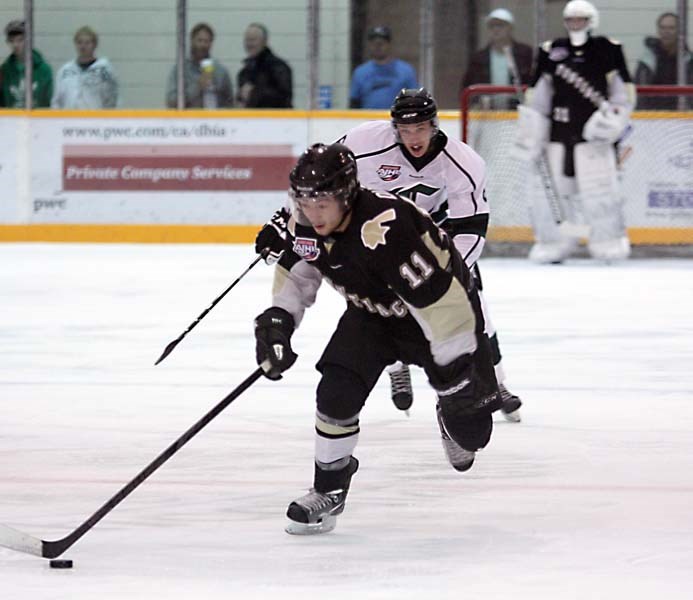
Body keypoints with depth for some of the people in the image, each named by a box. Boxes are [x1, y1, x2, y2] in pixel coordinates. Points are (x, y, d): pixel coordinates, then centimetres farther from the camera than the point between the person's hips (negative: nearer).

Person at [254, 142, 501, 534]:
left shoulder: (384, 230, -42)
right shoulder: (306, 223, -18)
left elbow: (438, 299, -38)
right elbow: (297, 271, 5)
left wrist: (456, 367, -33)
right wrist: (279, 318, -11)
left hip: (444, 308, -5)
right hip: (373, 312, 5)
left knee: (472, 429, 0)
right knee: (337, 392, -18)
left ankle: (453, 420, 39)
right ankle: (329, 487, 1)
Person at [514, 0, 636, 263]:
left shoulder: (607, 50, 3)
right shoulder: (551, 51, 10)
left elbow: (624, 92, 4)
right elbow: (536, 96, 13)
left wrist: (615, 115, -11)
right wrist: (530, 132, 8)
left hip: (594, 133, -3)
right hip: (559, 132, 3)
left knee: (599, 188, -12)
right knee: (552, 187, -1)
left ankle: (610, 240, -1)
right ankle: (555, 242, 11)